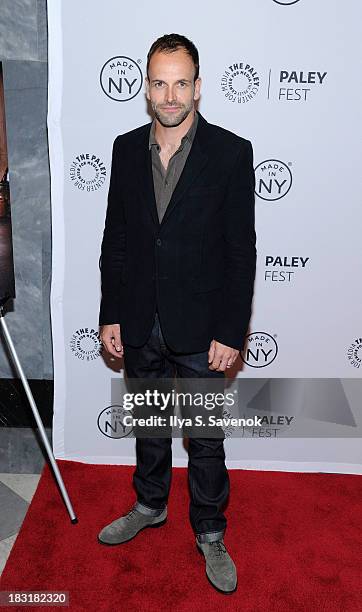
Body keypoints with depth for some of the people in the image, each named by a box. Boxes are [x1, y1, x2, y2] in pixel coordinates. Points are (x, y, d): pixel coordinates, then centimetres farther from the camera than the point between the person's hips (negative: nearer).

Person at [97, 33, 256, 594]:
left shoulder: (231, 152, -9)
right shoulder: (126, 149, 3)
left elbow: (242, 250, -10)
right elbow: (115, 239, 6)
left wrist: (231, 332, -13)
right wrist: (111, 314, 3)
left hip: (200, 327, -3)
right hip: (140, 324, 4)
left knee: (205, 438, 11)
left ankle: (210, 532, 33)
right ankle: (149, 506, 45)